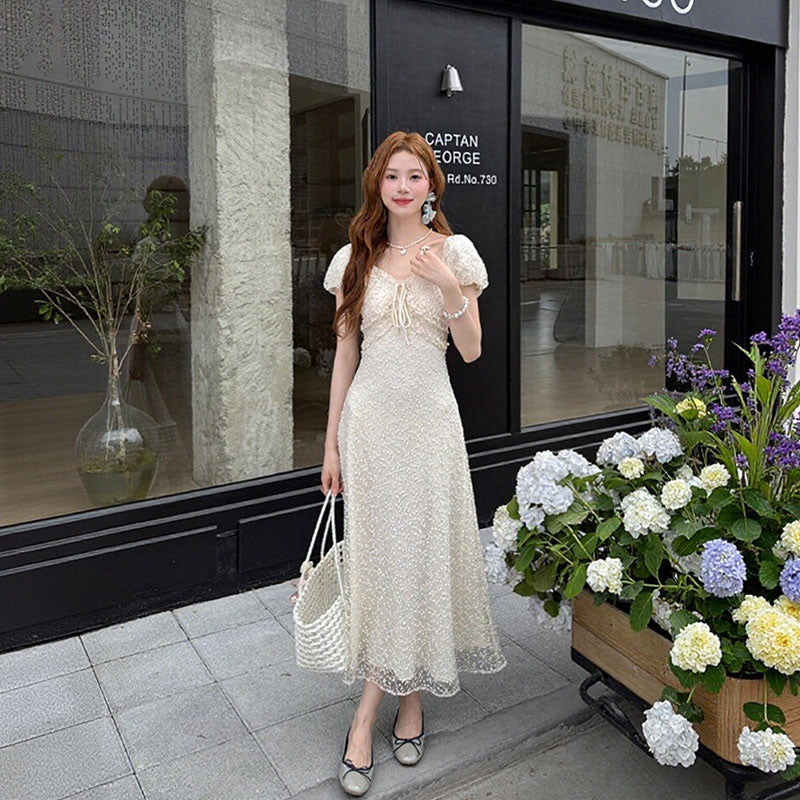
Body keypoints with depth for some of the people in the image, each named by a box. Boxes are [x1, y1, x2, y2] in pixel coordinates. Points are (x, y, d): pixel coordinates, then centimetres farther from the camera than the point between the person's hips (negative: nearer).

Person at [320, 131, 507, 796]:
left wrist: (449, 286, -15)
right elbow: (345, 352, 8)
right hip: (369, 417, 1)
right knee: (379, 555, 2)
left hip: (429, 417, -1)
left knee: (422, 552, 1)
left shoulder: (454, 252, 2)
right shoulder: (355, 259, 6)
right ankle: (410, 697, 18)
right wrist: (331, 443, 6)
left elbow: (472, 351, 1)